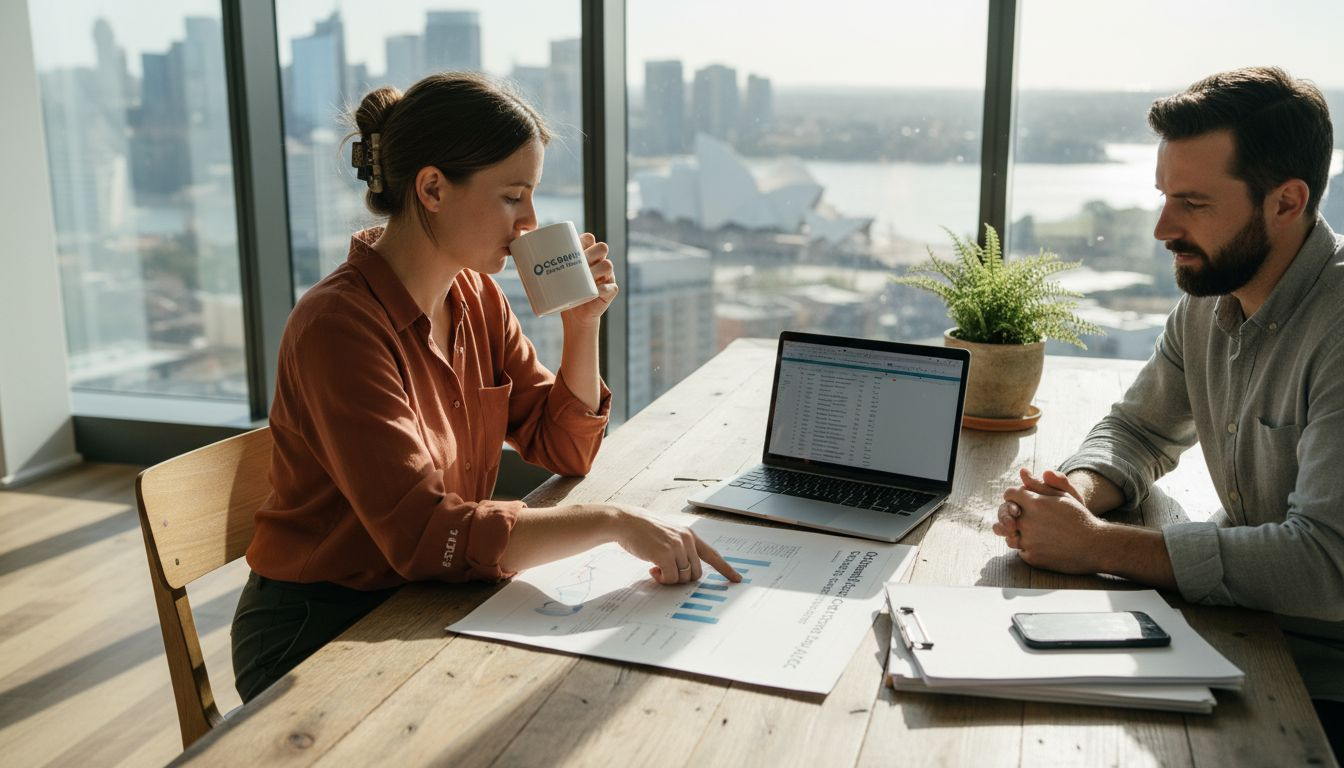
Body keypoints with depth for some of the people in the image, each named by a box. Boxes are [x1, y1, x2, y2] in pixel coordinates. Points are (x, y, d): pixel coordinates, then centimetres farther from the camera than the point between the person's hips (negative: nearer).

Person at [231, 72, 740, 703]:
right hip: (315, 639, -6)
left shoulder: (476, 297, 0)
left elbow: (563, 451, 6)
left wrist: (582, 324, -8)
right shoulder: (340, 326, -25)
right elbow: (423, 534, -33)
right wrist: (614, 522, -35)